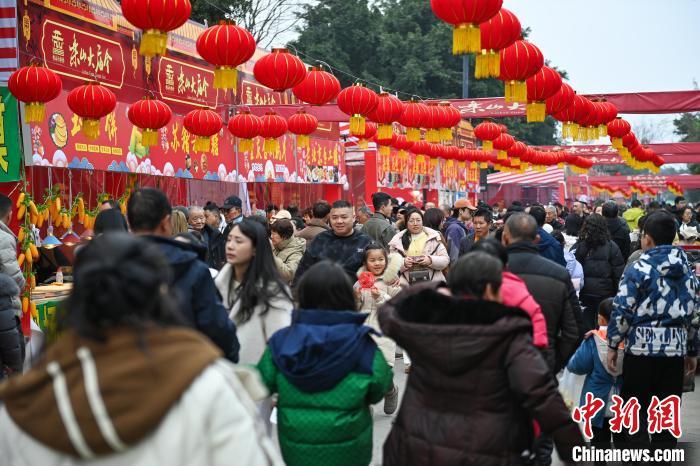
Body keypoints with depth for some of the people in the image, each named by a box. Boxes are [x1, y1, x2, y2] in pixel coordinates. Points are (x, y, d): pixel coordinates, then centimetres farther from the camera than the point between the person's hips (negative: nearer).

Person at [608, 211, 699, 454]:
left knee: (635, 408, 6)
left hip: (642, 346, -4)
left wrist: (613, 345, -1)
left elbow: (622, 310, -10)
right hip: (676, 348, 5)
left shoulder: (638, 269, -7)